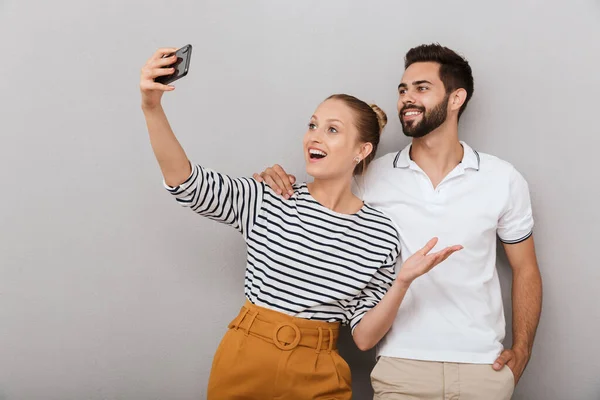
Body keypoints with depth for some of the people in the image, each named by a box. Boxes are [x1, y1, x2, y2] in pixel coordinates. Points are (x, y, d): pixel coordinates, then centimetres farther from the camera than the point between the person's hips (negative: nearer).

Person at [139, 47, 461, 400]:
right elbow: (184, 180, -16)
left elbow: (365, 336, -3)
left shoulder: (382, 235, -4)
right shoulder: (268, 201, -4)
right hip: (244, 361, 1)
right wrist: (153, 107, -29)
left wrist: (402, 283, -19)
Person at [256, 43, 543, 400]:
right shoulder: (374, 177, -2)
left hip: (484, 368, 1)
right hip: (401, 367, 0)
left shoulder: (504, 180, -1)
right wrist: (279, 187, -12)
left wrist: (521, 352, -2)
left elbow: (525, 270, 7)